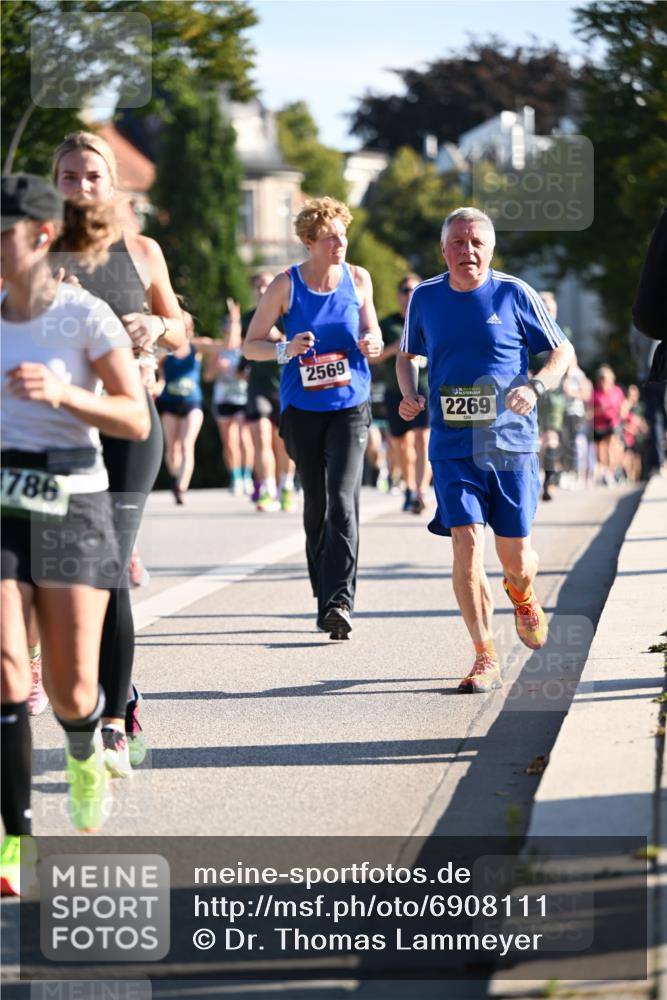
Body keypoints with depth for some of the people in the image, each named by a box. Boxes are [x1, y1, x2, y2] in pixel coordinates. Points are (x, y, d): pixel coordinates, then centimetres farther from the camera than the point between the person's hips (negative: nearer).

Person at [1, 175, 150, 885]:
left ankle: (84, 750, 37)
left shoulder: (85, 315, -6)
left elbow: (138, 421, -8)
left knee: (71, 692, -2)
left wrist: (63, 394, -22)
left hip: (73, 509, -3)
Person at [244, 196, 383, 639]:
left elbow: (371, 332, 15)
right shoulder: (286, 285, -2)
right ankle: (324, 601, 19)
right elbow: (251, 344, 2)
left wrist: (372, 343, -9)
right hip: (302, 408, 0)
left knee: (343, 500, -15)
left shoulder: (358, 279, 3)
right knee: (316, 506, 7)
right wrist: (285, 349, -17)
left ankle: (340, 600, -22)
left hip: (350, 406, 0)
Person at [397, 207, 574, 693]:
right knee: (466, 544, -14)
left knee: (515, 557, 4)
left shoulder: (514, 294, -2)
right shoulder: (425, 298, 4)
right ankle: (486, 658, -7)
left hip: (511, 443, -1)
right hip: (452, 447, 1)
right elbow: (408, 355, 22)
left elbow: (562, 350, 5)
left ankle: (522, 595, 42)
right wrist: (409, 395, 2)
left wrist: (534, 387, -13)